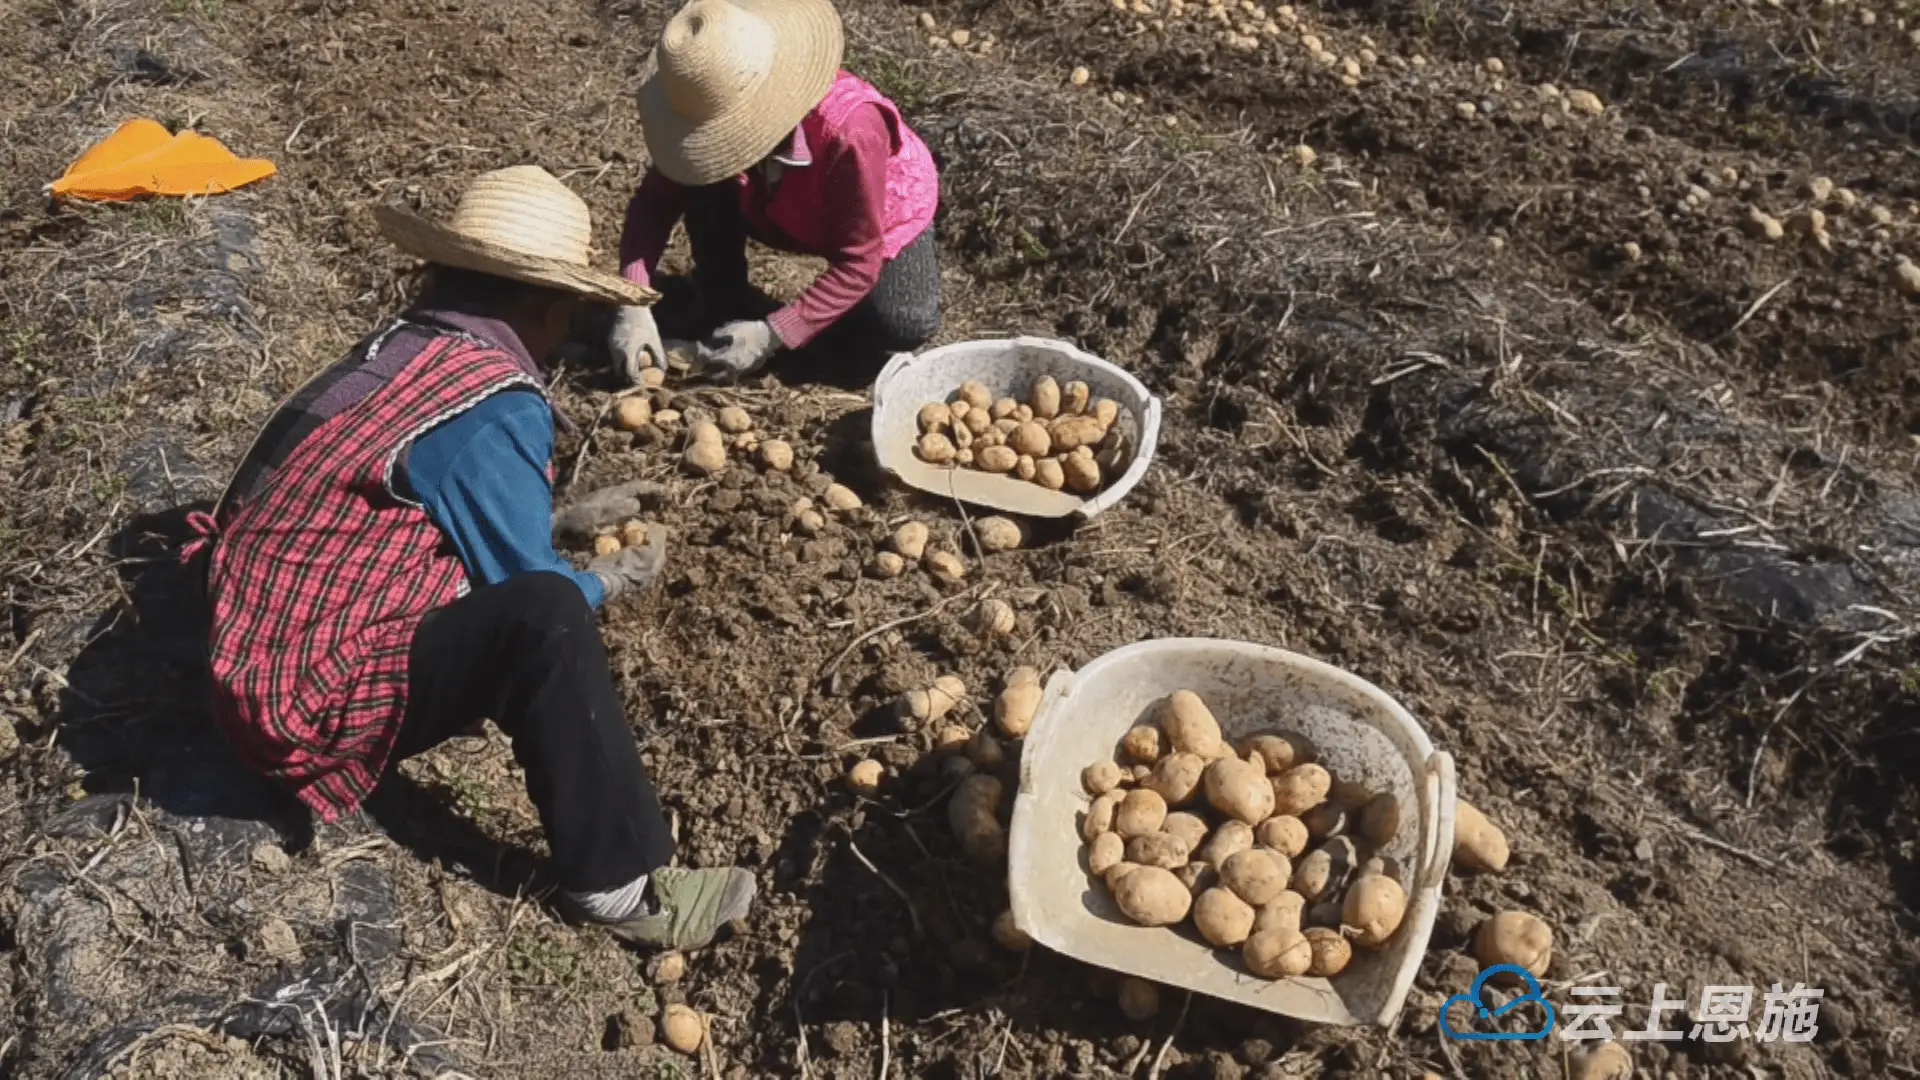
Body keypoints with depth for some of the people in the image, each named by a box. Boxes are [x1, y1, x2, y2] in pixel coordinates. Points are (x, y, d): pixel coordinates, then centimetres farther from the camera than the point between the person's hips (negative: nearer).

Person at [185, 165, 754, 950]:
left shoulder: (399, 352, 5)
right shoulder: (495, 407, -21)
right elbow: (525, 596, -10)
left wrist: (566, 519, 24)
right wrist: (617, 577, 8)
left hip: (263, 655, 9)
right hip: (309, 699, -9)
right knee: (545, 617, -27)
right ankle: (616, 883, -15)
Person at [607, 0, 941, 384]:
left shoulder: (849, 130, -42)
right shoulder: (715, 107, -28)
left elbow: (859, 262, -35)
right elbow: (654, 203, -21)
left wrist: (774, 335, -40)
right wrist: (632, 306, -36)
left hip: (885, 220, -3)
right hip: (789, 215, 3)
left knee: (901, 330, -27)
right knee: (705, 188, -24)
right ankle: (725, 317, -4)